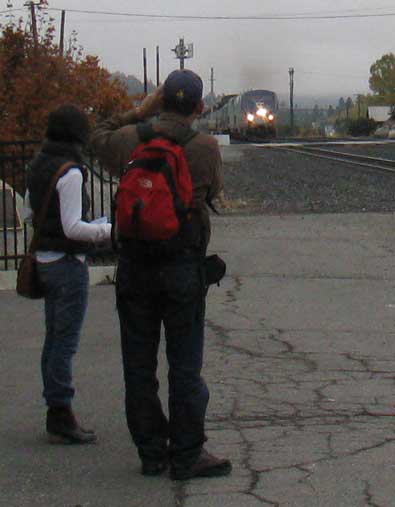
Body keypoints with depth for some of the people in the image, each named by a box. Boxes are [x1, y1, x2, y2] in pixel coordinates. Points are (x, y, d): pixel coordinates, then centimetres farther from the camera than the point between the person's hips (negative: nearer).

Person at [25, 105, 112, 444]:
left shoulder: (38, 166, 9)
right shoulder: (70, 172, -18)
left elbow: (29, 211, 20)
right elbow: (73, 228, -21)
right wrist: (110, 230, -13)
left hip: (45, 260, 9)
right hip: (68, 263, -9)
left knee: (54, 339, 15)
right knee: (66, 342, -4)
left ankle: (55, 415, 22)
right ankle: (61, 417, 0)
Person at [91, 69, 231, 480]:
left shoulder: (129, 140, -3)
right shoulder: (205, 147, -9)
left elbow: (99, 137, 19)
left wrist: (139, 113, 17)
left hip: (134, 265, 3)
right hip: (183, 268, -2)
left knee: (139, 365, 10)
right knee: (184, 365, 4)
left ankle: (151, 453, 16)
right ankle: (186, 456, 7)